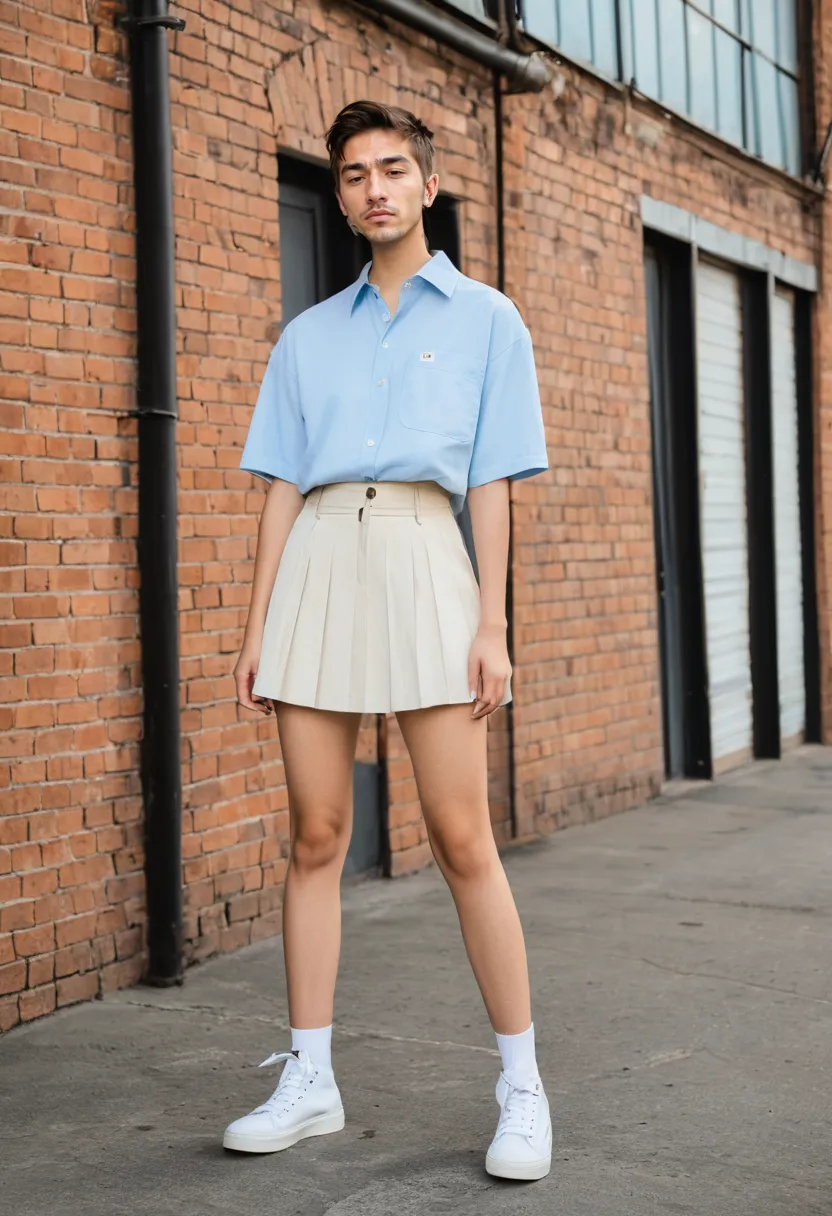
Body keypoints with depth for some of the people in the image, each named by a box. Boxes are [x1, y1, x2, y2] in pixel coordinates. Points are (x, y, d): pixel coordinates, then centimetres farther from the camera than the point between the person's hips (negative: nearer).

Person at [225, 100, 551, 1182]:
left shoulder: (485, 319, 10)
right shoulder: (307, 336, 18)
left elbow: (491, 483, 4)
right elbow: (283, 487, 15)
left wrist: (492, 624, -4)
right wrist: (258, 628, 9)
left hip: (423, 555, -3)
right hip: (316, 564, 3)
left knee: (462, 837, -7)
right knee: (315, 837, 3)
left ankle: (523, 1088, 3)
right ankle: (310, 1082, 11)